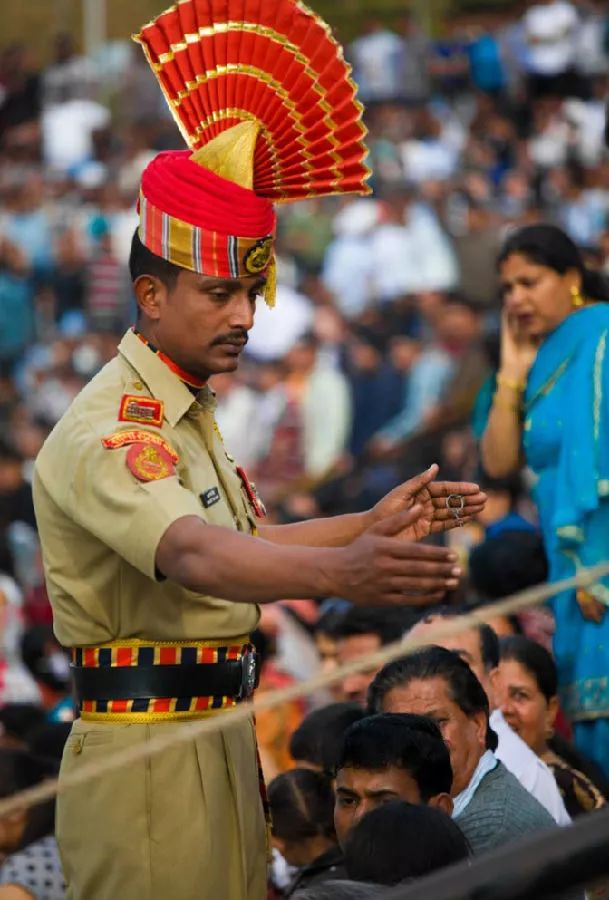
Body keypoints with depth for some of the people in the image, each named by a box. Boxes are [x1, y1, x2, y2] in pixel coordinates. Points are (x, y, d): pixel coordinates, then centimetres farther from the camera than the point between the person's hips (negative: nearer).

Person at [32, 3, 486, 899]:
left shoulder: (183, 415, 17)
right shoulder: (108, 431, -17)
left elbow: (243, 544, 24)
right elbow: (195, 556, -35)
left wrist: (371, 526, 12)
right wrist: (340, 572, -51)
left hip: (218, 745, 10)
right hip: (146, 750, -10)